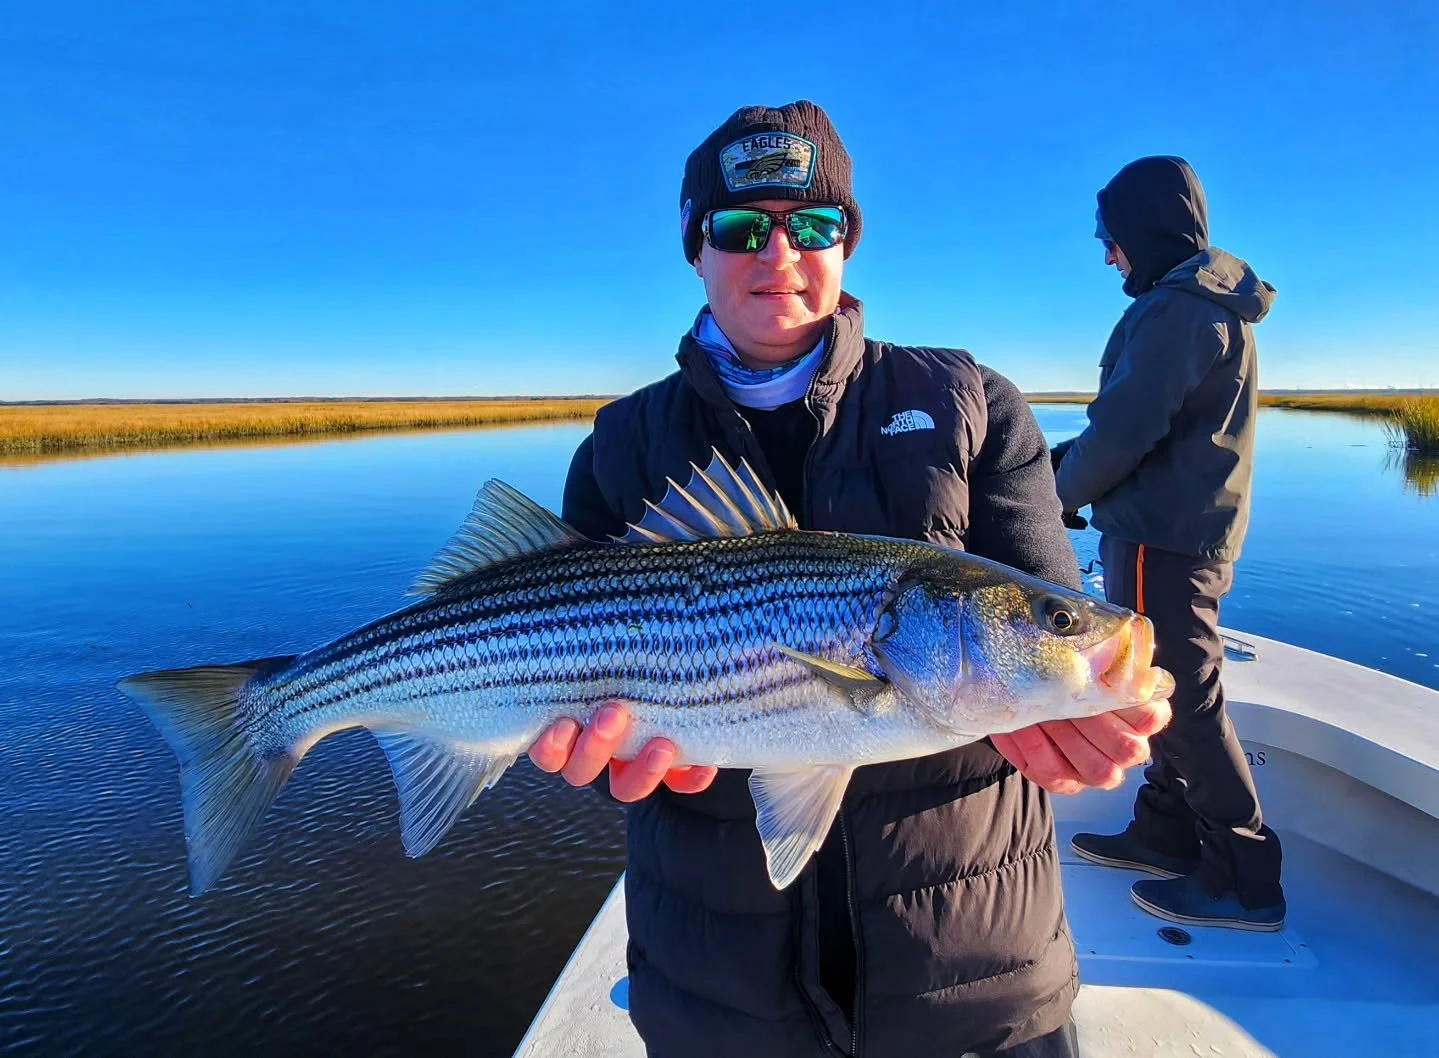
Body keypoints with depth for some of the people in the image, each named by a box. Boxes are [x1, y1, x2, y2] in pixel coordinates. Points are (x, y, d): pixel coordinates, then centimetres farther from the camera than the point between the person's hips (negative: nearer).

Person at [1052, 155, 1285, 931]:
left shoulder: (1177, 308, -17)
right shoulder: (1215, 305, 16)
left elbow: (1124, 432, -22)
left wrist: (1062, 490, -4)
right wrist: (1060, 460, 8)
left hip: (1160, 539, -10)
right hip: (1189, 532, 10)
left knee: (1184, 702, -2)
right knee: (1172, 694, 17)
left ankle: (1244, 881, 9)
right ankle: (1167, 834, 30)